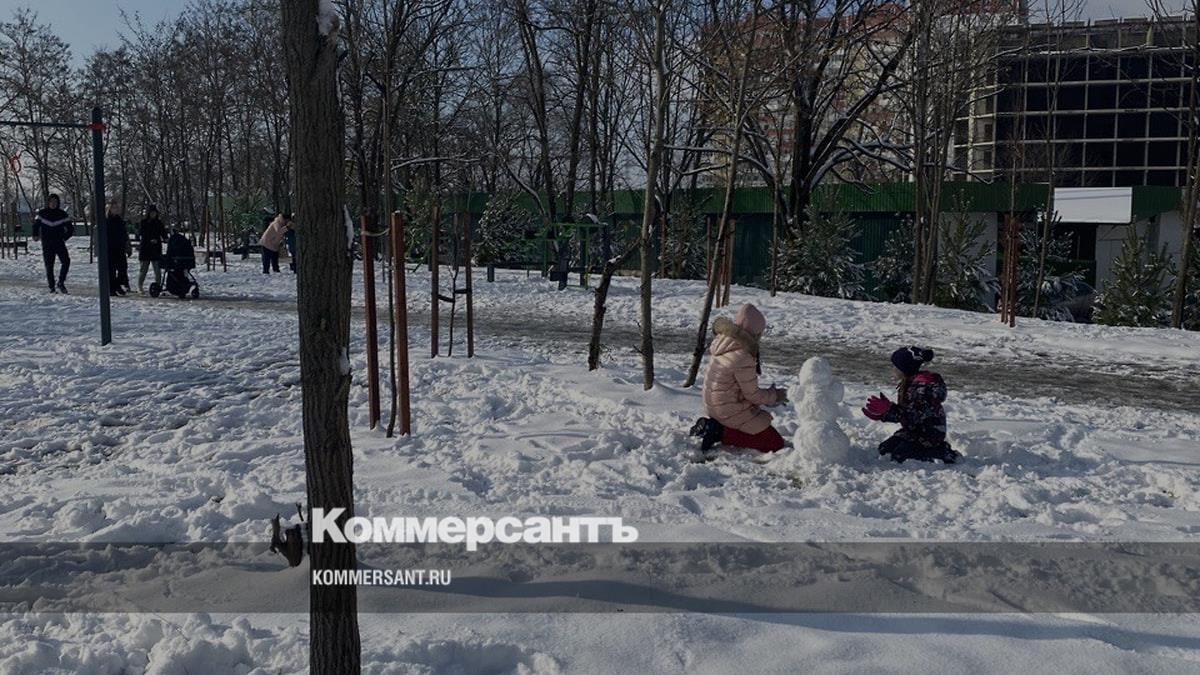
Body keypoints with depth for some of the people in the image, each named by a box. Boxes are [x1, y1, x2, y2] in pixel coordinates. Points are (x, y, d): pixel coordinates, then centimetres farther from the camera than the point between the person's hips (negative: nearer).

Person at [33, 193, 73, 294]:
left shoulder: (62, 214, 3)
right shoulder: (42, 213, 3)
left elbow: (70, 229, 9)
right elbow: (36, 225, 15)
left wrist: (64, 238, 1)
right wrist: (35, 235, 3)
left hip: (60, 243, 0)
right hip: (47, 244, 0)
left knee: (66, 261, -18)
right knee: (49, 266, 1)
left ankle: (61, 283, -6)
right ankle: (52, 287, 8)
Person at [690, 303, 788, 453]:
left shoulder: (723, 343, 3)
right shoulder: (743, 358, -26)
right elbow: (752, 394, -14)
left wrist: (770, 396, 14)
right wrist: (775, 395, 4)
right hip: (732, 411, -9)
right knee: (775, 443, -2)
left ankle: (715, 427, 10)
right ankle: (721, 433, -9)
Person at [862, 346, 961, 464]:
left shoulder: (923, 386, -24)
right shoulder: (907, 383, 7)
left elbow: (915, 416, -29)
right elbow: (903, 411, 12)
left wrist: (889, 408, -34)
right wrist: (880, 414, 3)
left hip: (929, 433, -10)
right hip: (913, 429, 10)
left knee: (898, 455, -20)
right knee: (884, 449, 4)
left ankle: (943, 452, -5)